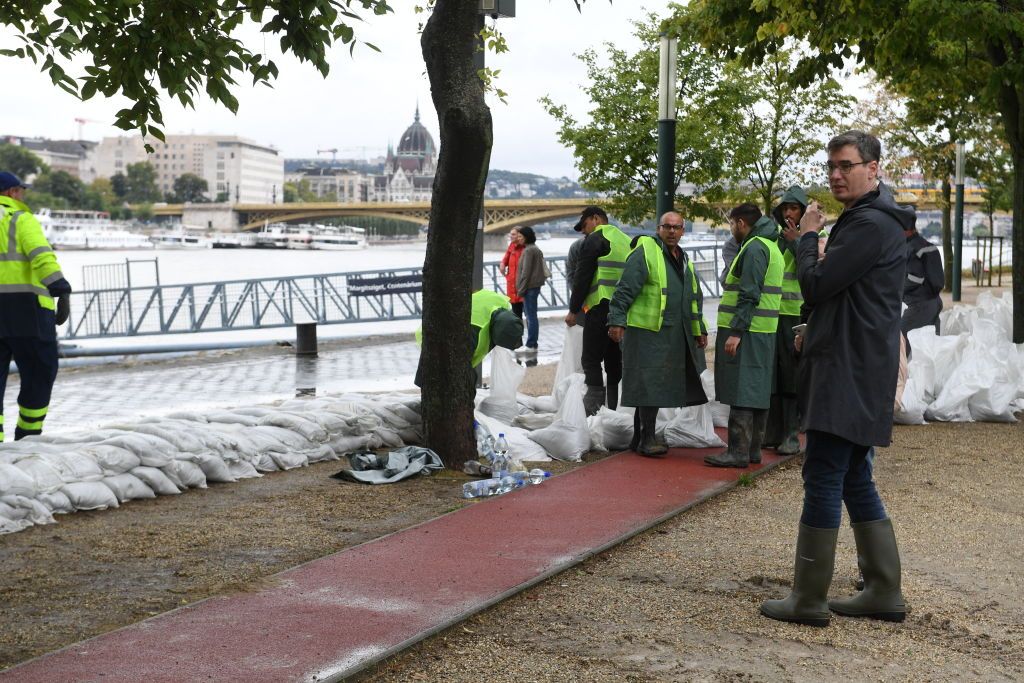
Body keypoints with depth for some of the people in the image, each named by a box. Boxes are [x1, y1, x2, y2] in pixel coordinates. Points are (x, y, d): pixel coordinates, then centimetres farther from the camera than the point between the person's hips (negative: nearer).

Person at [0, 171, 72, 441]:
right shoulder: (22, 220, -2)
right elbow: (42, 257, -17)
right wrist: (62, 293, -23)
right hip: (24, 308, -5)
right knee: (39, 372, 8)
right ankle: (27, 436, 13)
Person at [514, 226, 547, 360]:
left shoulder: (528, 251, -14)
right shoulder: (536, 249, 16)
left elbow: (526, 272, -17)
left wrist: (521, 289, -13)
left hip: (530, 287, -10)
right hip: (536, 285, 10)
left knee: (531, 317, -8)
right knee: (531, 316, 13)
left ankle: (531, 346, -7)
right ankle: (532, 346, 18)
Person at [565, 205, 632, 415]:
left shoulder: (595, 239, -4)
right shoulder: (626, 240, 20)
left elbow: (582, 278, -8)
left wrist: (573, 310, -3)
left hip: (601, 309, -8)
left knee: (591, 360, -6)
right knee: (614, 361, 12)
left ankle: (594, 410, -15)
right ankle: (614, 410, 12)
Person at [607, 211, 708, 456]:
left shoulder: (684, 261, 19)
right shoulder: (645, 252, -7)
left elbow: (694, 299, 28)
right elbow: (625, 289, -14)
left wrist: (700, 330, 26)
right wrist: (617, 321, -20)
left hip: (674, 335, 8)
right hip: (647, 332, -8)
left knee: (656, 386, 11)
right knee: (650, 383, -8)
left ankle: (640, 437, 19)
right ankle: (647, 439, -1)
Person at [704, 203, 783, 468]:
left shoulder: (754, 248, -12)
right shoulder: (771, 247, 20)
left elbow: (749, 295, -20)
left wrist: (736, 331, -22)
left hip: (746, 334, -10)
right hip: (764, 333, 10)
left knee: (740, 394, -9)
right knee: (758, 393, 12)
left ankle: (738, 452, -10)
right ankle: (752, 449, 18)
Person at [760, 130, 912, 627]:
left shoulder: (871, 224, -15)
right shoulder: (865, 220, 19)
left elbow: (815, 285, -16)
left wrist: (807, 237, -2)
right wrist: (815, 332, 9)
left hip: (849, 376, -11)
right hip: (853, 374, 11)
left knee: (823, 479, -7)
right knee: (854, 480, 14)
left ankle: (808, 599, -1)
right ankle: (884, 592, 19)